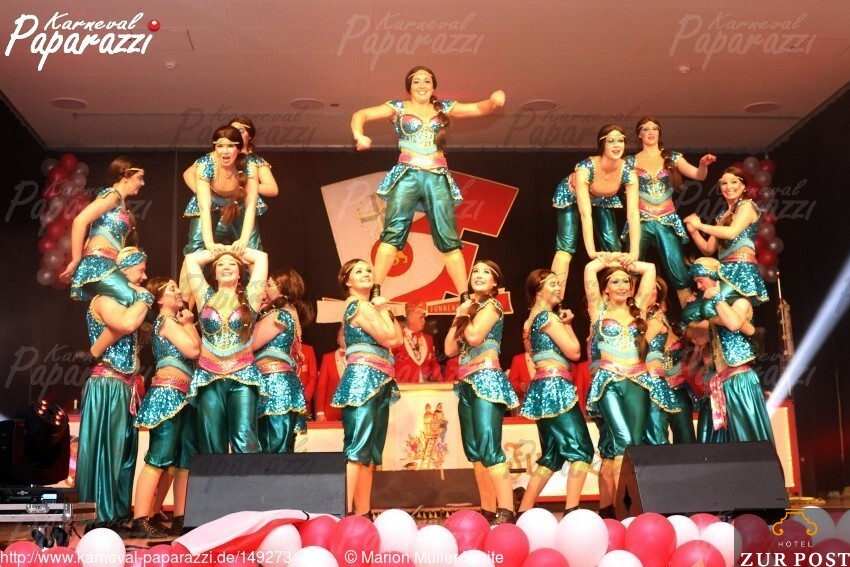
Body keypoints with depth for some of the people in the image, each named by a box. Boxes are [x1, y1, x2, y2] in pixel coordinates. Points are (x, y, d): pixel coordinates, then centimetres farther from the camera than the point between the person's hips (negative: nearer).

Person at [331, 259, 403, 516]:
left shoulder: (369, 306, 22)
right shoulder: (359, 305, -6)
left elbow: (399, 339, 16)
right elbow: (389, 339, -13)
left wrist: (384, 310, 8)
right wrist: (383, 310, 2)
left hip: (378, 383, 10)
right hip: (363, 379, -10)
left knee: (371, 451, 8)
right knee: (357, 448, -16)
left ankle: (363, 513, 11)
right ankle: (345, 512, -20)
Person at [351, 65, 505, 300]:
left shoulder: (444, 108, 18)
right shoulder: (398, 108, 13)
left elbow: (480, 108, 14)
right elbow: (360, 115, 9)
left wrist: (494, 100, -9)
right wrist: (359, 135, -12)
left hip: (438, 178, 2)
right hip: (407, 174, -2)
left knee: (448, 237, -2)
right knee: (394, 232, -15)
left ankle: (465, 297, 0)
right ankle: (375, 292, -19)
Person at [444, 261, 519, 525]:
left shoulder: (492, 305, 0)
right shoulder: (469, 308, 21)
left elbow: (475, 337, -17)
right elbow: (450, 349, 14)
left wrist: (465, 314, 1)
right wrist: (458, 316, 9)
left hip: (486, 380, -9)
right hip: (466, 384, 9)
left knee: (489, 448, -17)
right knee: (474, 451, 6)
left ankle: (506, 512, -20)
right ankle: (488, 510, 10)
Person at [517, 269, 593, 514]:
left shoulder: (533, 319, 21)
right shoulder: (547, 316, -8)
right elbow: (574, 351, -9)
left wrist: (562, 324, 17)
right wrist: (567, 324, 5)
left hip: (543, 389, 10)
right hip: (555, 386, -10)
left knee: (552, 456, 12)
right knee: (581, 450, -10)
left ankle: (523, 513, 12)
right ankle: (571, 512, -17)